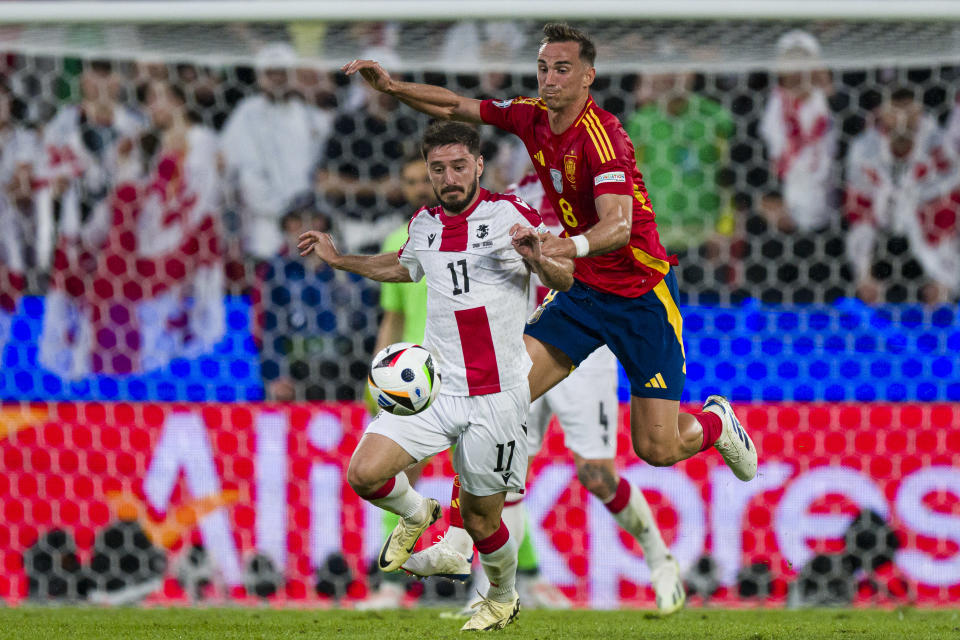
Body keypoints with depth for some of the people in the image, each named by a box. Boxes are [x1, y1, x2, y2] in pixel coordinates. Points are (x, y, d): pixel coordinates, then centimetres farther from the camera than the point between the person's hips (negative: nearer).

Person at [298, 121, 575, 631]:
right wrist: (339, 260, 25)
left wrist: (537, 259, -24)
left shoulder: (510, 215, -6)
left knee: (481, 521, 4)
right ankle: (416, 515, 17)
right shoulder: (424, 225, 8)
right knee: (364, 474, -16)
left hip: (495, 395, -4)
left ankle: (503, 598, 36)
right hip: (434, 385, 4)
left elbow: (565, 280, -2)